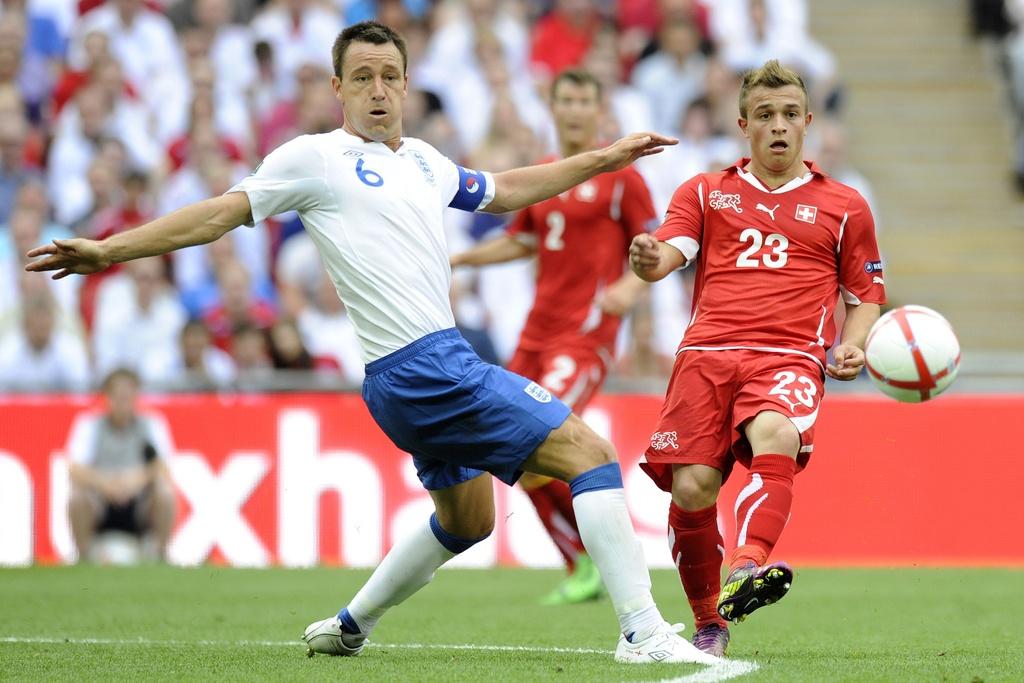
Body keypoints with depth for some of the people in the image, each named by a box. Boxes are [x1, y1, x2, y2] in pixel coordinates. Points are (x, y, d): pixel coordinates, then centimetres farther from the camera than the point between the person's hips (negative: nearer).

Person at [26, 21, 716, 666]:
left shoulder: (424, 160, 17)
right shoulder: (316, 158, -4)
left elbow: (502, 190, 34)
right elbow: (219, 213, -4)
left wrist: (604, 159, 35)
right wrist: (110, 250, -9)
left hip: (439, 367, 9)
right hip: (423, 365, -9)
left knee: (466, 520, 26)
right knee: (590, 452, -14)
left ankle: (349, 625, 36)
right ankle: (643, 632, -18)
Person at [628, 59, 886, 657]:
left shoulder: (843, 206, 19)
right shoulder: (705, 192, 21)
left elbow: (866, 294, 24)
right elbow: (668, 253, 6)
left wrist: (851, 347, 2)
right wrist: (647, 260, -20)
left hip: (790, 358, -1)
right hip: (708, 354, 1)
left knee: (774, 436, -36)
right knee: (691, 487, -16)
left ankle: (748, 568, -56)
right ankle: (708, 622, 6)